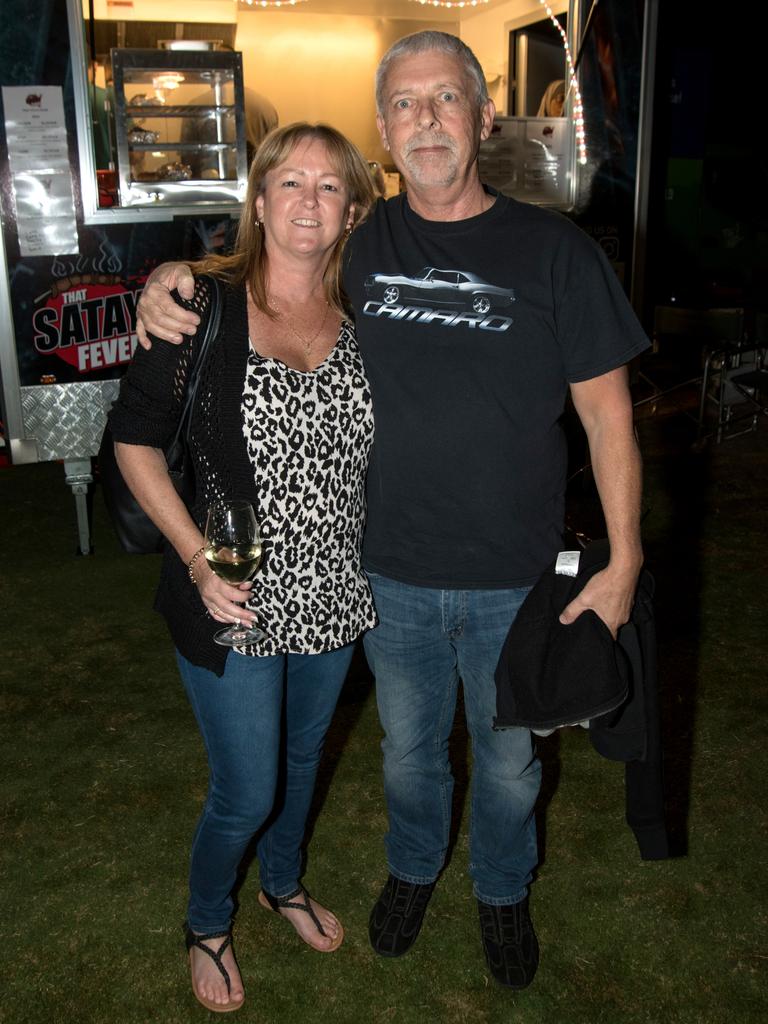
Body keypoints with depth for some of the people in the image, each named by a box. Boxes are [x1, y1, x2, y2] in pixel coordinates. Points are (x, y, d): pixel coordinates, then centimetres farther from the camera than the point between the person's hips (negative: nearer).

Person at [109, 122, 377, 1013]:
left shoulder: (362, 319, -1)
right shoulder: (203, 310, -12)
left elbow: (380, 445, 11)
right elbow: (135, 441, -8)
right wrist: (196, 558, -16)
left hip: (331, 594, 5)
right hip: (237, 601, -4)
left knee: (302, 757, 24)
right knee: (246, 792, 8)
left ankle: (283, 883, 54)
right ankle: (206, 925, 40)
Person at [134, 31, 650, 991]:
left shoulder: (555, 250, -10)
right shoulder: (359, 243, -3)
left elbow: (606, 412, -6)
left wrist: (623, 562, -9)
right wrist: (166, 280, -8)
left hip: (516, 581, -1)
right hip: (394, 573, 2)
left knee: (509, 759, 20)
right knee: (408, 746, 24)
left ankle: (502, 890, 49)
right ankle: (412, 867, 54)